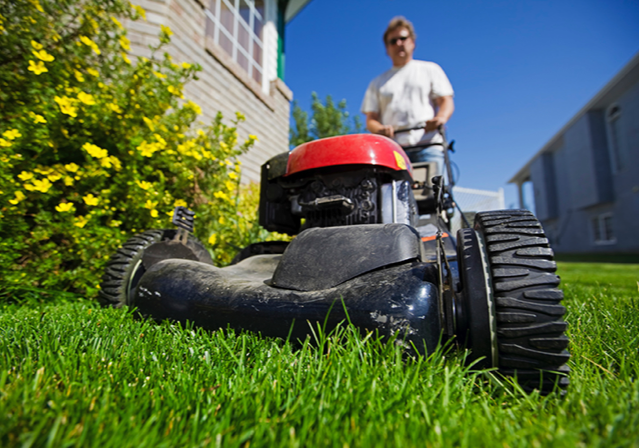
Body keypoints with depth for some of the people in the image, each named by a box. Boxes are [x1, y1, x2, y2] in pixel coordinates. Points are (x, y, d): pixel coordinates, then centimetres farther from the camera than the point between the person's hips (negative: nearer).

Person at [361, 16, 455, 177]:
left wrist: (440, 118, -13)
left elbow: (446, 101, 10)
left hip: (428, 145, 0)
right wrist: (380, 129, -11)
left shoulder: (430, 69, 22)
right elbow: (370, 119, 13)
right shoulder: (378, 83, 24)